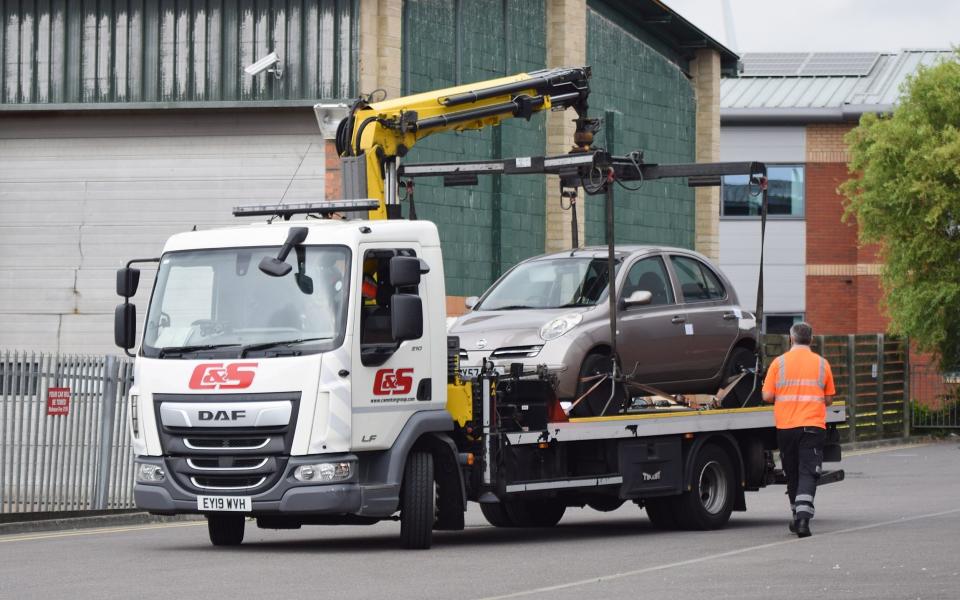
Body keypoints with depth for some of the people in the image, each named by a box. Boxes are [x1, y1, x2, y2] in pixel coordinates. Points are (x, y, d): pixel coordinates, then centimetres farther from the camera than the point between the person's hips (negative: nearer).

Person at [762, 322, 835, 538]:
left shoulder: (779, 362, -1)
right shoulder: (822, 363, 3)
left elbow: (767, 396, -2)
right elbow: (829, 399, 9)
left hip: (786, 427, 1)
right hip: (813, 426, -1)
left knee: (792, 473, 15)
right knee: (808, 473, -5)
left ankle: (798, 515, 25)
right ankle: (803, 517, -22)